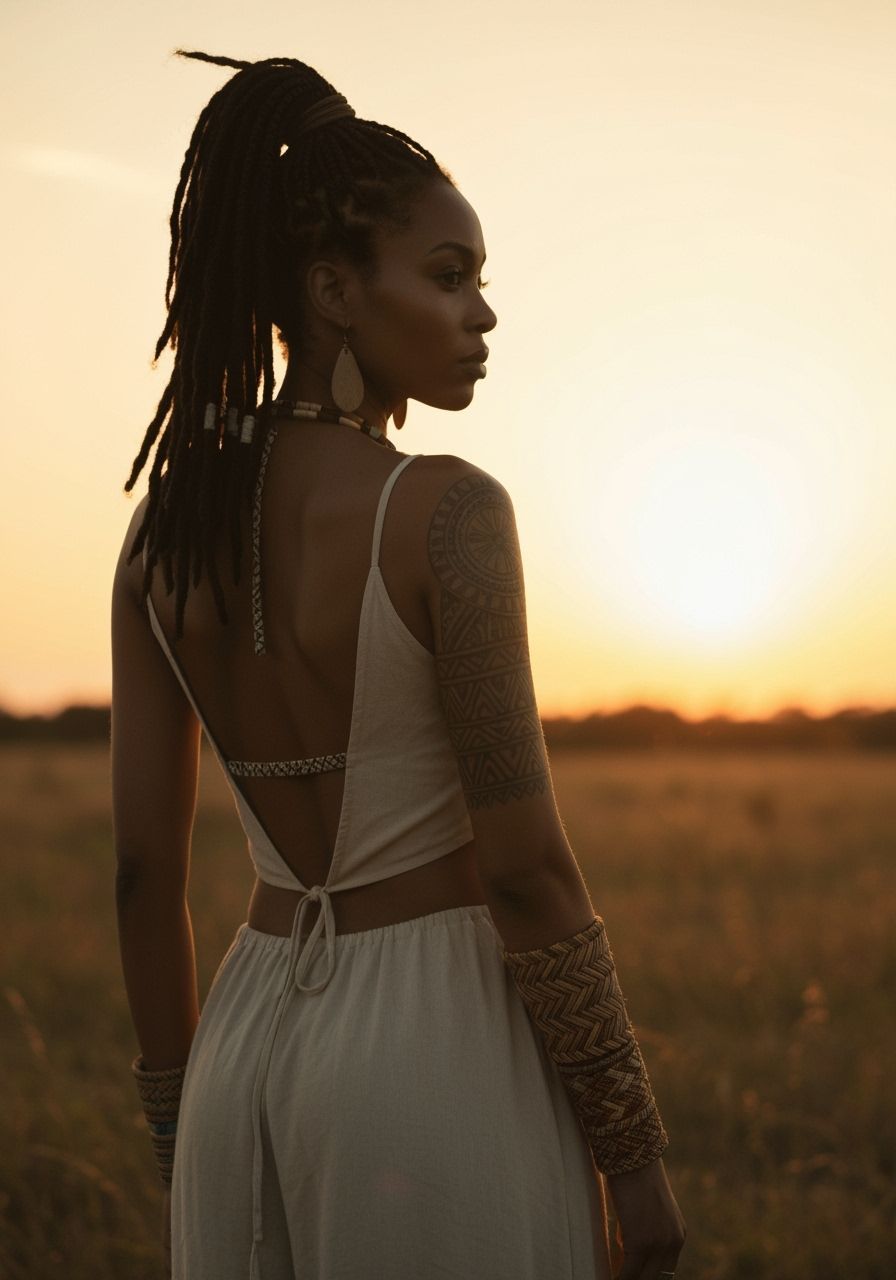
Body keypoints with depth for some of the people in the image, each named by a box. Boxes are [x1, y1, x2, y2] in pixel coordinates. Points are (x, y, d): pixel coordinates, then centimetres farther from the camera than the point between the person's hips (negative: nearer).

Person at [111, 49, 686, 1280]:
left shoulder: (166, 529, 3)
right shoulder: (448, 510, -16)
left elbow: (144, 867, 5)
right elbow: (525, 870, -16)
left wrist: (187, 1151, 15)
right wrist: (637, 1153, -6)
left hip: (253, 1036, 6)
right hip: (448, 1050, -6)